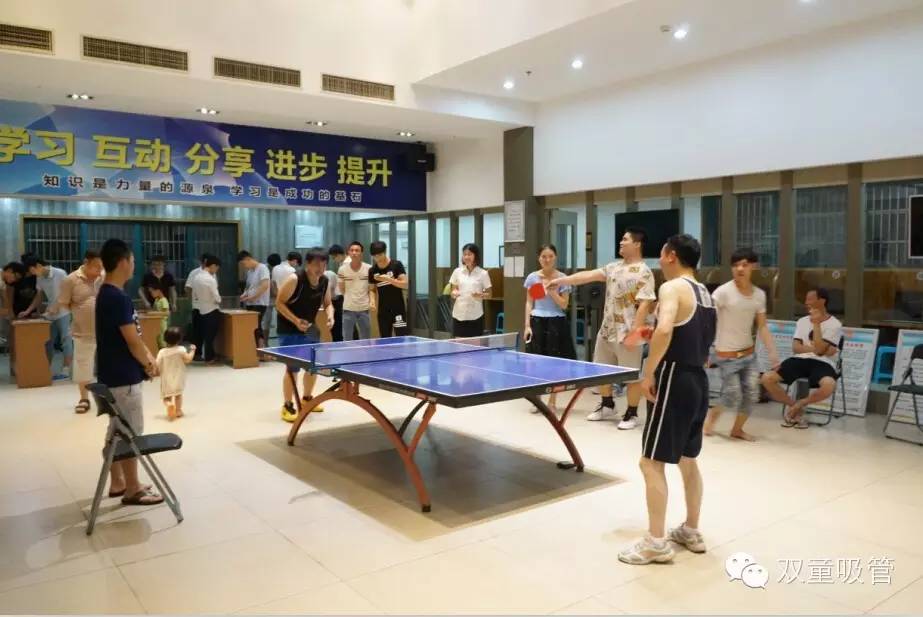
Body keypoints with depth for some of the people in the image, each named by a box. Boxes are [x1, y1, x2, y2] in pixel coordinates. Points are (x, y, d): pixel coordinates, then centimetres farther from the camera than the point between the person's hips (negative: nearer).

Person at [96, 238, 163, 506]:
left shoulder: (107, 294, 10)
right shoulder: (118, 298, -22)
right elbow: (132, 341, -21)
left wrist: (148, 358, 8)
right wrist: (149, 364, -5)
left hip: (113, 374, 10)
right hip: (124, 377, -10)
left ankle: (117, 483, 28)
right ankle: (132, 490, 10)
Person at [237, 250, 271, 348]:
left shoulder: (262, 268, -9)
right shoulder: (249, 271, 15)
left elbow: (265, 285, -21)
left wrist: (252, 297, -20)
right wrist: (244, 294, 3)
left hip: (259, 304, -8)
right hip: (250, 304, 8)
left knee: (256, 328, -11)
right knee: (256, 328, 8)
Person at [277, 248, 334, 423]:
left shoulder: (325, 281, -4)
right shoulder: (295, 279, -22)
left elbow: (327, 303, 9)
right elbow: (279, 303, -17)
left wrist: (330, 316, -12)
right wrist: (295, 320, -27)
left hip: (310, 329, 7)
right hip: (290, 330, -7)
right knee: (292, 368, -8)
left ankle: (307, 399, 35)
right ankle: (288, 407, 6)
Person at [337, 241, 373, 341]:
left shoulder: (369, 269, -2)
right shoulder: (342, 269, -2)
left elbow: (371, 289, 4)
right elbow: (341, 290, 7)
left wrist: (372, 301, -9)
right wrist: (350, 299, -8)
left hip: (364, 308, 1)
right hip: (348, 309, -1)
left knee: (366, 339, 10)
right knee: (347, 339, 5)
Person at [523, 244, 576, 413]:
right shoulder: (532, 277, 3)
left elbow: (564, 305, -4)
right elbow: (529, 304, 5)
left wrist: (552, 292, -19)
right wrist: (527, 325, -2)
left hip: (556, 323, -1)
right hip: (537, 322, 1)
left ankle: (552, 401, 13)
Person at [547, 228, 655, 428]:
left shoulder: (644, 273, -13)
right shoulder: (614, 267, 11)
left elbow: (644, 305, -18)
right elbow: (588, 275, 9)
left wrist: (634, 332, -22)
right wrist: (560, 280, 3)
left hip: (627, 333, -8)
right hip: (606, 330, 8)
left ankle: (631, 414, 17)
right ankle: (607, 406, 34)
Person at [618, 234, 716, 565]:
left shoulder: (673, 288, -13)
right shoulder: (705, 294, 15)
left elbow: (664, 330, -30)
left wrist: (648, 373, -23)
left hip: (675, 381, -9)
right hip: (698, 382, 9)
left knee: (652, 462, -2)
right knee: (687, 459, 20)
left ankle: (656, 543, 3)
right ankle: (691, 531, 30)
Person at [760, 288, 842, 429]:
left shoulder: (834, 324, 0)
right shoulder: (802, 321, 15)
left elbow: (819, 350, -13)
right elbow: (795, 347, 5)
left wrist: (816, 324, -13)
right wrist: (814, 348, -11)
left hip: (822, 363, -4)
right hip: (800, 360, 4)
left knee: (829, 385, -39)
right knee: (767, 378, -20)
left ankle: (800, 404, -7)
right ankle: (793, 405, 4)